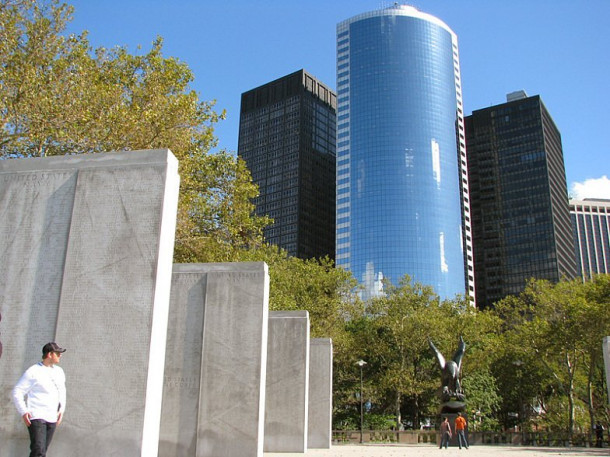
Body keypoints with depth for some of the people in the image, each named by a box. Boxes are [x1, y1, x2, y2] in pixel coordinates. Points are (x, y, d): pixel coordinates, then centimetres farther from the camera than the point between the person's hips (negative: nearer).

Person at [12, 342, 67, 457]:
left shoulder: (59, 372, 12)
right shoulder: (33, 372, -8)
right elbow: (17, 392, -7)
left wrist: (62, 409, 14)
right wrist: (23, 412, -15)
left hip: (52, 418, 6)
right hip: (36, 417, -6)